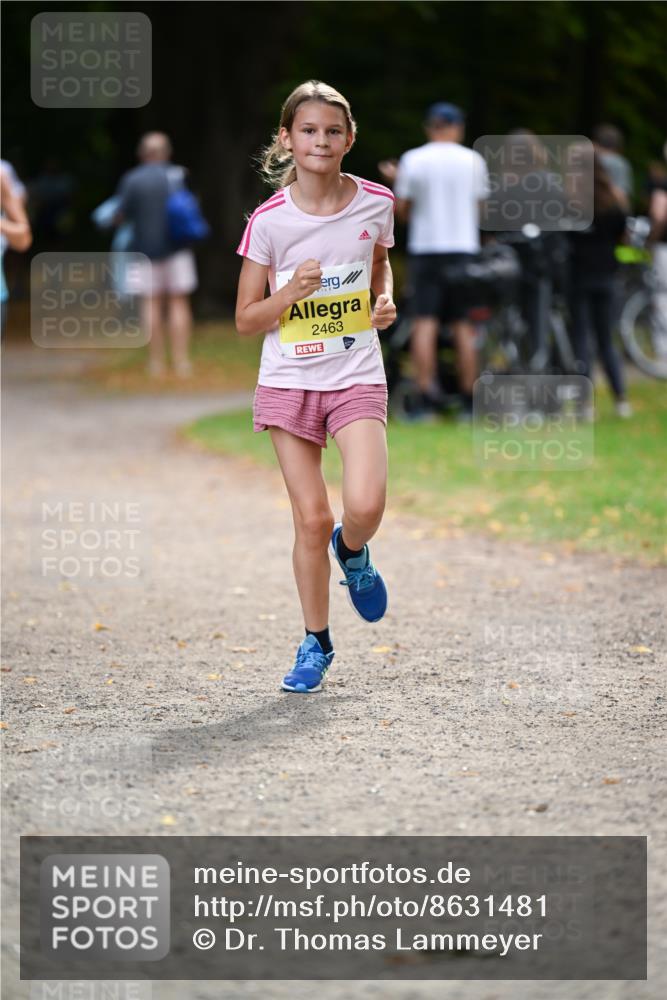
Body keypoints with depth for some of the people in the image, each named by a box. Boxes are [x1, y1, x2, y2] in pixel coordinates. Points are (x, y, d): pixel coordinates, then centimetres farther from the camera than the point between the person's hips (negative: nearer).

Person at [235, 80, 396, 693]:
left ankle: (352, 553, 18)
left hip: (357, 375, 0)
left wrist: (386, 302, 0)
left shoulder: (375, 203, -1)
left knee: (365, 506, -19)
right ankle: (316, 642, 19)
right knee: (311, 518, 0)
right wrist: (292, 291, -20)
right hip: (289, 379, 0)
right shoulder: (269, 221, -7)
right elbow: (246, 321, -2)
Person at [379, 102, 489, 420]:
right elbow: (480, 206, 11)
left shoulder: (412, 160, -1)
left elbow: (402, 211, 2)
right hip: (464, 248, 1)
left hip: (425, 249, -1)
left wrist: (396, 180, 18)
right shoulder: (473, 161, 2)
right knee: (464, 325, 3)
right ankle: (470, 401, 3)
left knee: (424, 323, -2)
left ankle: (426, 397, -10)